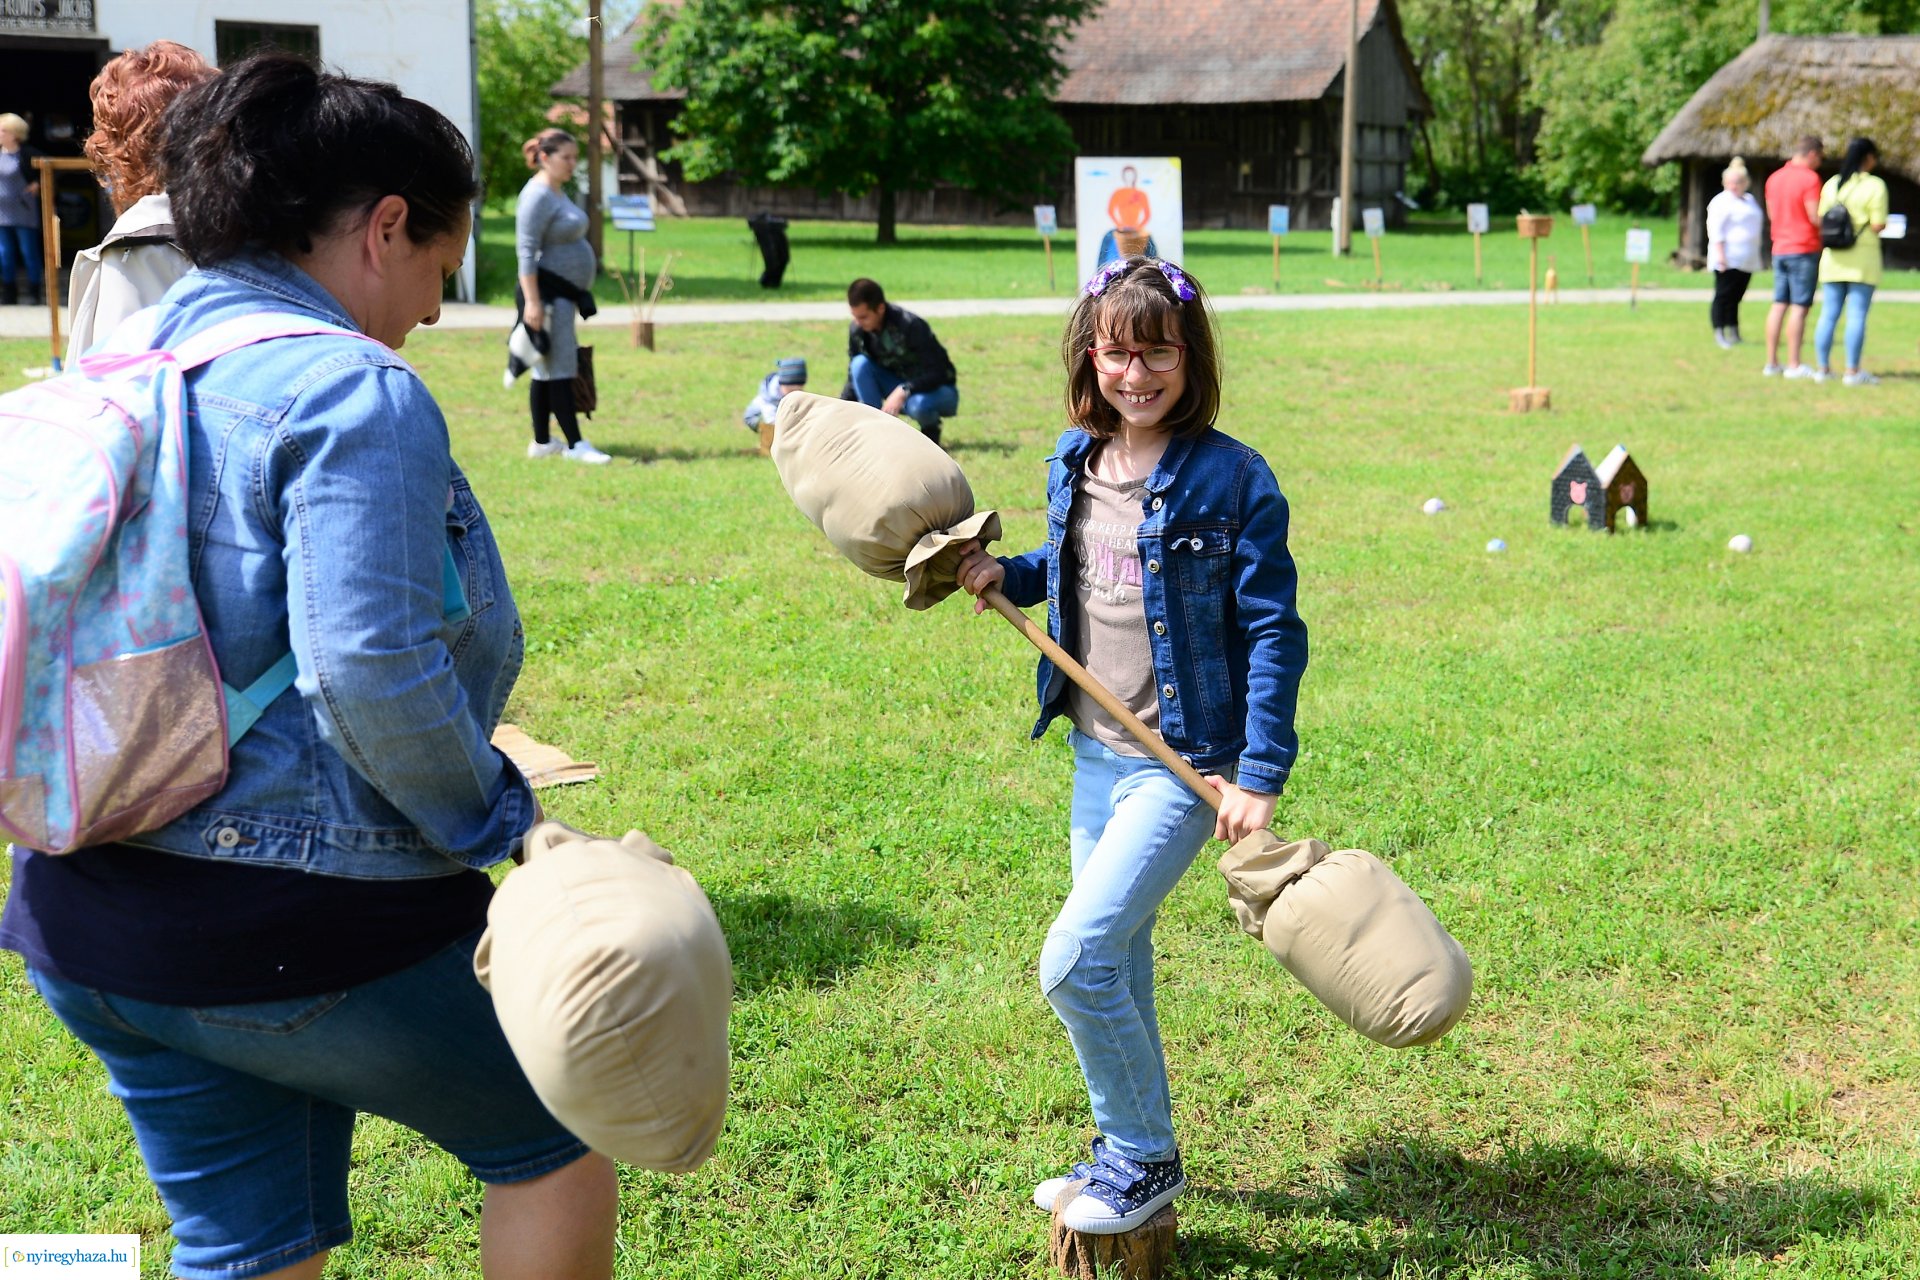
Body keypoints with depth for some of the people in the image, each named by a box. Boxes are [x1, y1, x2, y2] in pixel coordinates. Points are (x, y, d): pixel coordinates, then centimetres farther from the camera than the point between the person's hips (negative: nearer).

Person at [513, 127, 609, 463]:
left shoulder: (557, 192, 17)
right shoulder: (538, 196, -13)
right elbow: (526, 250, -19)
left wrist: (578, 296, 25)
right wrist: (531, 301, -25)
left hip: (564, 293, 10)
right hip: (548, 293, -10)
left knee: (547, 371, 11)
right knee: (559, 369, -8)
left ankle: (541, 442, 16)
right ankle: (575, 445, -8)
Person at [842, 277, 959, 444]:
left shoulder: (911, 326, -27)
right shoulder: (857, 330, -11)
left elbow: (939, 373, -26)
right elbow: (854, 378, -3)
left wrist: (904, 391, -39)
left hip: (937, 389, -5)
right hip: (899, 387, 5)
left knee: (918, 405, -42)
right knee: (860, 364, -22)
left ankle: (931, 429, -5)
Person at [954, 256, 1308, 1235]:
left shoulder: (1232, 479, -15)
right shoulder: (1074, 461, 4)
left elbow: (1273, 632, -13)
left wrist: (1261, 776, -17)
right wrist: (1004, 574, 2)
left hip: (1184, 766, -7)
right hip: (1095, 752, 7)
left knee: (1073, 960, -13)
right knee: (1117, 958, 17)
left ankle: (1146, 1161, 8)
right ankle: (1127, 1151, 36)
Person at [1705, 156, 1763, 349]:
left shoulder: (1750, 200, 18)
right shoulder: (1721, 202, -6)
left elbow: (1758, 223, 27)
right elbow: (1715, 230, -13)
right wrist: (1720, 254, -21)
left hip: (1746, 260, 7)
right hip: (1728, 260, -7)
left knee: (1736, 297, 10)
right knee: (1723, 296, -6)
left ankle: (1733, 333, 15)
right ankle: (1719, 334, -4)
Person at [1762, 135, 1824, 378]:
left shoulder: (1774, 177, 11)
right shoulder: (1809, 178, -12)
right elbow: (1815, 217, -16)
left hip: (1779, 249, 7)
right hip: (1804, 249, -7)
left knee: (1779, 304, 9)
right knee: (1799, 306, -6)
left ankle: (1771, 362, 9)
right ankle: (1794, 365, -7)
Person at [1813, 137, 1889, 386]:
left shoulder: (1831, 184, 7)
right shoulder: (1875, 185, -9)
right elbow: (1877, 226, -14)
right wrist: (1882, 225, 8)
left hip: (1833, 259, 5)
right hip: (1862, 259, -5)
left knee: (1828, 315, 8)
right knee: (1857, 316, -3)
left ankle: (1823, 368, 11)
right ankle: (1853, 371, -2)